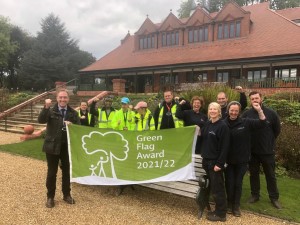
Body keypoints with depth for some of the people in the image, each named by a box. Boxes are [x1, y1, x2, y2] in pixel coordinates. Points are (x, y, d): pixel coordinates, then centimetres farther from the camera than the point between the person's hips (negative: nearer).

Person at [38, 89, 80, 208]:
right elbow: (41, 120, -19)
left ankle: (67, 195, 28)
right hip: (52, 146, -2)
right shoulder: (51, 111, -2)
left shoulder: (73, 113, 4)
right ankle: (50, 197, 22)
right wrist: (46, 107, -30)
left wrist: (71, 125, -18)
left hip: (68, 146, 2)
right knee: (52, 172, 7)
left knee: (67, 171, 13)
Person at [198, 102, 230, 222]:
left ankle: (221, 214, 16)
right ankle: (218, 210, 28)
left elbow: (224, 147, -17)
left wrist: (219, 163, -20)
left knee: (217, 188, 2)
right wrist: (199, 134, -1)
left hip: (215, 161, -7)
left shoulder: (223, 126, -13)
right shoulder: (207, 124, 10)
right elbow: (203, 140, 18)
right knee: (212, 187, 15)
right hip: (206, 160, 7)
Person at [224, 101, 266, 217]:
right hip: (228, 160, 0)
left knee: (238, 183, 12)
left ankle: (236, 206, 29)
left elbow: (262, 123, -5)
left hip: (242, 160, 1)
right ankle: (230, 204, 32)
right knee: (229, 183, 10)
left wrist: (259, 110, -21)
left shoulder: (246, 122, -5)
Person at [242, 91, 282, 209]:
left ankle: (274, 198, 26)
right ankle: (255, 195, 30)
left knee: (270, 175, 11)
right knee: (253, 174, 14)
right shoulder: (246, 114, -7)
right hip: (252, 151, 1)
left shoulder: (271, 113, -8)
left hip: (267, 151, -1)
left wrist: (269, 142, 8)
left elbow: (277, 130, 4)